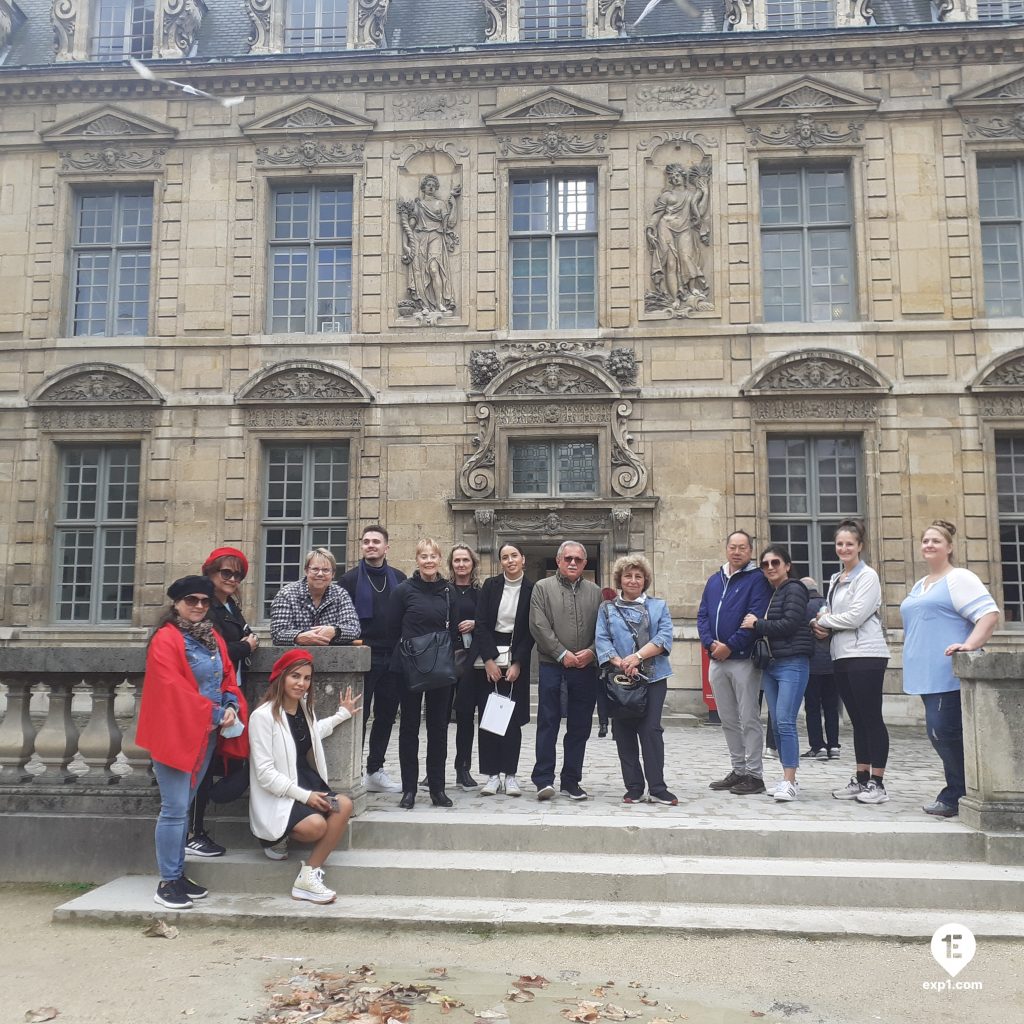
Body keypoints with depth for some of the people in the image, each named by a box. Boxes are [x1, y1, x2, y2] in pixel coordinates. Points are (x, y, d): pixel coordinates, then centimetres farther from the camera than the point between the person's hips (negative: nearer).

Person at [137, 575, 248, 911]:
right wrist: (213, 714, -17)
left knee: (184, 806, 14)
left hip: (207, 733, 7)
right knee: (175, 809, -6)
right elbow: (171, 687, -19)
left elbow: (228, 677, 13)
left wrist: (231, 706, -7)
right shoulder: (166, 639, -11)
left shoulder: (214, 638, 13)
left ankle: (178, 874, 21)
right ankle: (167, 883, 3)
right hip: (176, 731, -7)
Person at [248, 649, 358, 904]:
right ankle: (279, 838, 1)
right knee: (316, 824, -33)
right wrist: (304, 795, -21)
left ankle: (309, 876, -15)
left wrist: (342, 715, 29)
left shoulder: (304, 708, 7)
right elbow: (265, 773, -18)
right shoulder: (263, 716, -16)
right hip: (276, 796, -8)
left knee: (344, 805, -21)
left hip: (307, 783, 8)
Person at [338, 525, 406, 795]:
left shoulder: (399, 578, 10)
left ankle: (375, 770, 21)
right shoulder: (351, 578, 1)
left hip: (392, 658, 4)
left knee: (386, 715, 10)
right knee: (358, 715, -1)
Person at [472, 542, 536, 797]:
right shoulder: (490, 586, 2)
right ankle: (492, 774, 7)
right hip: (488, 657, 1)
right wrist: (489, 660, -10)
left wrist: (517, 663, -9)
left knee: (513, 718, -2)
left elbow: (531, 631, -2)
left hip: (516, 659, -1)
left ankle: (510, 774, 6)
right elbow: (481, 624, -2)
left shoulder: (531, 590, -1)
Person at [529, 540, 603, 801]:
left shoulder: (595, 592, 13)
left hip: (586, 667, 3)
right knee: (548, 723, -1)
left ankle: (571, 781, 16)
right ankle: (544, 779, 4)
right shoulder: (542, 588, 4)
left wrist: (591, 652, -9)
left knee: (580, 726, 7)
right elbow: (539, 626, -5)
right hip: (552, 665, -3)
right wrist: (562, 654, -11)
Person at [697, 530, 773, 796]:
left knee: (749, 719, -2)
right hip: (716, 661, 7)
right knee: (728, 720, 12)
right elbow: (702, 616, 10)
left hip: (744, 659, -6)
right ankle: (738, 770, 22)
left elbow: (755, 618, -14)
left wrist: (730, 646, -17)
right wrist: (711, 643, -7)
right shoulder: (714, 580, 15)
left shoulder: (757, 579, -4)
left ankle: (754, 774, 5)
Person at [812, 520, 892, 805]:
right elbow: (829, 612, 21)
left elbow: (855, 616, -16)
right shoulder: (836, 579, 16)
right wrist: (824, 627, -1)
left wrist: (823, 621, -3)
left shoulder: (867, 576, -7)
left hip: (866, 655, -8)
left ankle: (877, 784, 1)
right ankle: (861, 779, 17)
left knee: (871, 718, -4)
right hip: (842, 656, 8)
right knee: (857, 720, 12)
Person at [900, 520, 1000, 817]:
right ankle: (957, 794, 18)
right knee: (940, 733, 10)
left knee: (943, 731, -12)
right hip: (928, 675, 9)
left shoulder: (958, 578, -6)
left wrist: (969, 645, -29)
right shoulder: (920, 586, 21)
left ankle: (956, 796, -1)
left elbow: (990, 614, -17)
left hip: (948, 674, -9)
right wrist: (912, 658, 22)